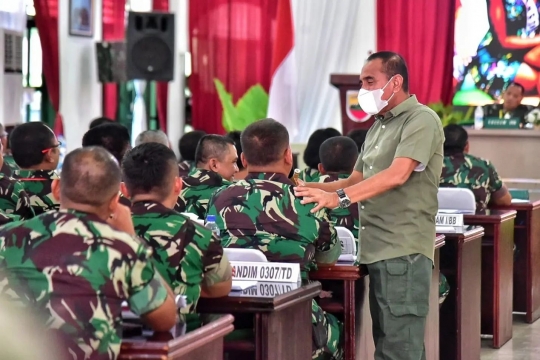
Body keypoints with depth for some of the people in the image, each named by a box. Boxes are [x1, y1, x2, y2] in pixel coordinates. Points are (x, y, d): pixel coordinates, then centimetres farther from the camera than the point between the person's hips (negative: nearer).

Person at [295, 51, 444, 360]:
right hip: (376, 250, 9)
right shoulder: (378, 126, 20)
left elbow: (397, 174, -24)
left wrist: (339, 197, -32)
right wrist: (311, 188, 6)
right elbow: (358, 180, 21)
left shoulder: (421, 120, -10)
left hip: (403, 251, -9)